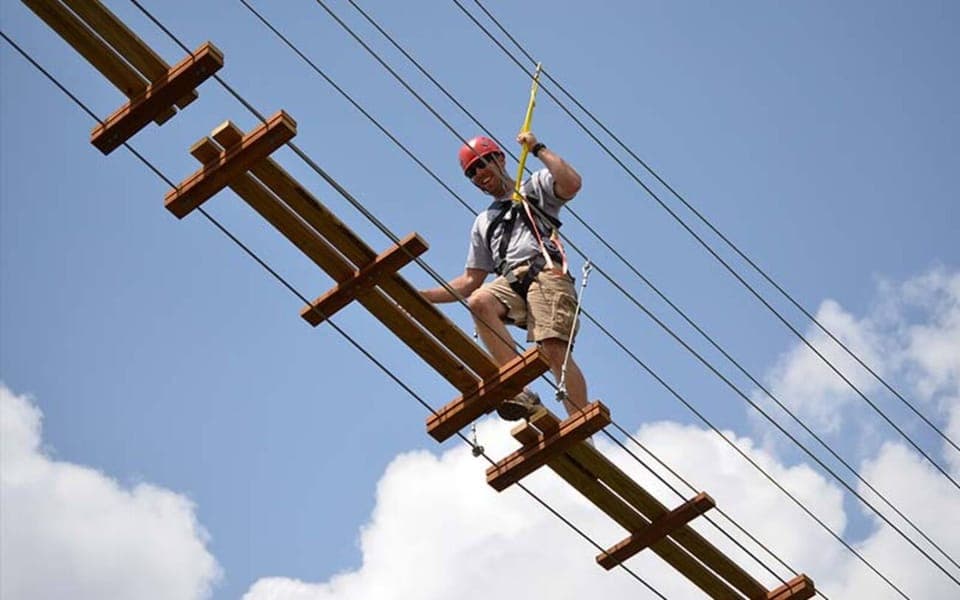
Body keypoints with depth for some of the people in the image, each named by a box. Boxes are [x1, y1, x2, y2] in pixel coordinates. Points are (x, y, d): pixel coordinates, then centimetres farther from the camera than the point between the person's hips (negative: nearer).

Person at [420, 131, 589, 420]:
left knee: (554, 349, -24)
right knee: (478, 301, -31)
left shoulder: (536, 186, 21)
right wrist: (424, 296, 21)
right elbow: (471, 281, 31)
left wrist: (538, 149, 4)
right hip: (511, 282, 4)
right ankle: (519, 391, -39)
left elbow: (571, 184, -3)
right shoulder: (484, 222, 36)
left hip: (546, 273, -4)